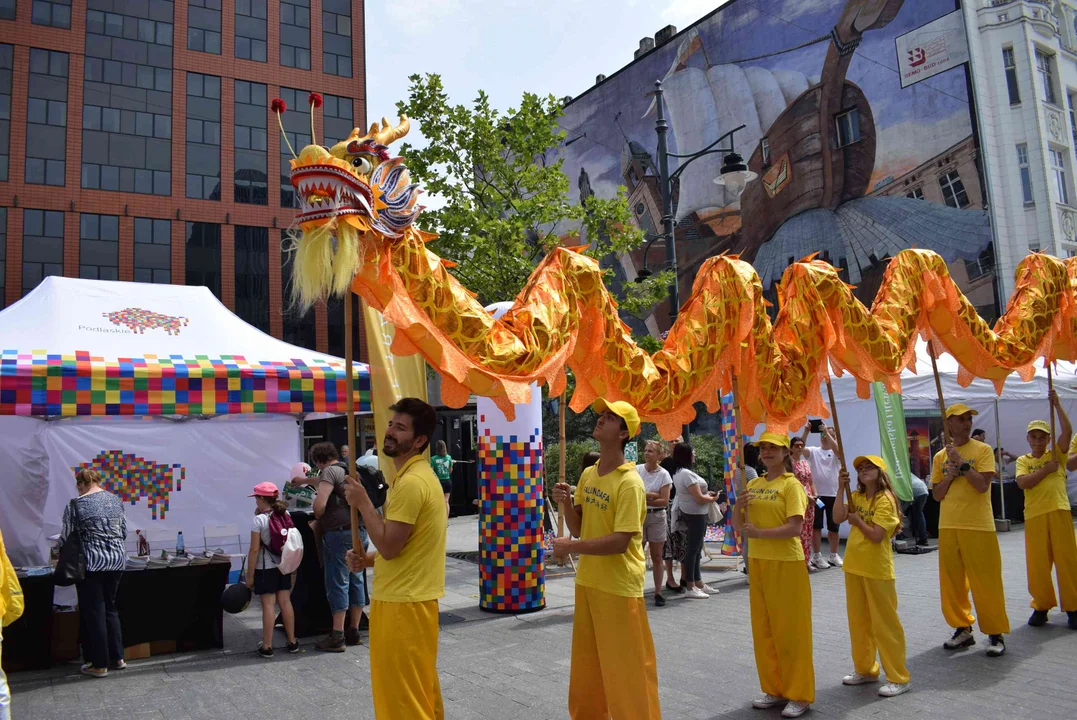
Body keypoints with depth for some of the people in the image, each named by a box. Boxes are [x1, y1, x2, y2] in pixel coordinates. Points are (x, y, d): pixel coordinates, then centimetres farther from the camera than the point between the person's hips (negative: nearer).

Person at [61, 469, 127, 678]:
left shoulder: (76, 505, -8)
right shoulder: (115, 500, 8)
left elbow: (66, 537, -3)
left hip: (91, 563, -5)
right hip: (117, 559, 5)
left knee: (94, 612, 5)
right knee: (110, 608, 18)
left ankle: (99, 665, 12)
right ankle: (117, 658, 20)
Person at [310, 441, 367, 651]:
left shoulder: (330, 471, -7)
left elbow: (320, 505, -18)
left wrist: (319, 520, 4)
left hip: (340, 532, -8)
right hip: (360, 531, 8)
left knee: (337, 583, -2)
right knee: (356, 580, 13)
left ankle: (337, 637, 1)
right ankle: (354, 632, 20)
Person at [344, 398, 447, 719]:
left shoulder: (411, 481, -21)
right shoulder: (417, 475, 13)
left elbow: (390, 546, -22)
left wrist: (363, 503, -13)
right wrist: (368, 559, 6)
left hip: (402, 602, -10)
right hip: (411, 597, 10)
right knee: (420, 687, 19)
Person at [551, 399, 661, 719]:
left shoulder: (629, 482, -18)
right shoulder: (588, 474, 6)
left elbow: (620, 541, -23)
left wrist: (571, 546, -17)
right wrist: (566, 502, -9)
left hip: (619, 587, -8)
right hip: (587, 581, 8)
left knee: (626, 668, 3)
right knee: (586, 666, 18)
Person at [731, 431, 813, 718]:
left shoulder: (791, 484, -8)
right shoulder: (753, 485, 11)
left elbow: (795, 527, -18)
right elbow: (738, 527, 11)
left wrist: (758, 533, -20)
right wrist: (738, 506, -7)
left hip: (786, 563, -6)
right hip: (757, 563, 6)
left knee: (790, 630, 1)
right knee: (763, 630, 12)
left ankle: (799, 695, 14)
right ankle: (774, 689, 25)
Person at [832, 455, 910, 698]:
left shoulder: (885, 499, -13)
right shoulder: (856, 497, 8)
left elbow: (877, 535, -21)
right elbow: (838, 517, -5)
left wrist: (857, 521, -7)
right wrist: (841, 489, -8)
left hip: (877, 569, -7)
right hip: (854, 567, 7)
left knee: (884, 623, 0)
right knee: (858, 621, 15)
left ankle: (899, 678, 10)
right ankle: (865, 669, 28)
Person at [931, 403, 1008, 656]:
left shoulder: (982, 450, -2)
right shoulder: (940, 456, 10)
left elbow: (983, 485, -13)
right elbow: (937, 495, 8)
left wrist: (961, 462, -16)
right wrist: (950, 475, -7)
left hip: (978, 526, -4)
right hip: (948, 527, 4)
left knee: (986, 581, -1)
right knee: (952, 581, 8)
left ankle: (996, 634, 12)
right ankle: (962, 629, 21)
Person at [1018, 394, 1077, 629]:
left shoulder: (1056, 455, 9)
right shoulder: (1023, 461, 11)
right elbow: (1023, 482, -7)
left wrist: (1056, 404, -6)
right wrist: (1046, 469, -9)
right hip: (1034, 515, 1)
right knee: (1037, 564, 3)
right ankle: (1041, 606, 15)